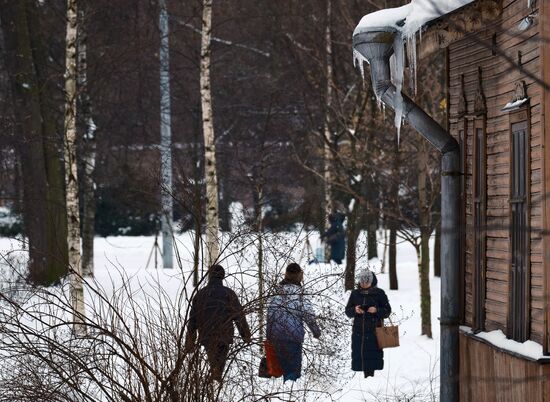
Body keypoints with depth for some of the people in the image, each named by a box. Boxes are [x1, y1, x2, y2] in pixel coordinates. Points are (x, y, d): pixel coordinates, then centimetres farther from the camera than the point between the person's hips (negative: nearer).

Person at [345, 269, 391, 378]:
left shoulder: (379, 293, 3)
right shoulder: (355, 294, 11)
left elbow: (387, 311, 5)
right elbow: (347, 311, 14)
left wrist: (376, 310, -13)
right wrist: (354, 310, -7)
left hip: (374, 330, -3)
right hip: (358, 331, 3)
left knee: (372, 355, -9)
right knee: (359, 355, -2)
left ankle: (370, 375, -4)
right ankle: (366, 376, 5)